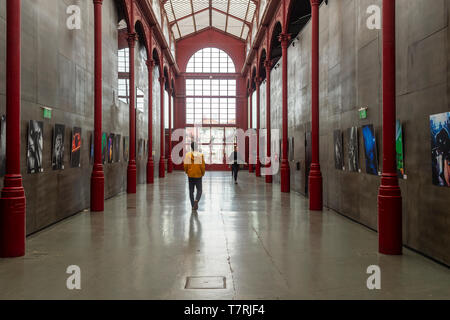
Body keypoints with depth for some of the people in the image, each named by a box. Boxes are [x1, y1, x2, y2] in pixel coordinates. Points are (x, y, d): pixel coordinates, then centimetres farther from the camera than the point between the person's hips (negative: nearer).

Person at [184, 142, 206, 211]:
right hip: (198, 175, -1)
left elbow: (185, 165, -3)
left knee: (191, 191, 11)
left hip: (190, 175, 1)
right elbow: (203, 166, -8)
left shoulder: (187, 155, -6)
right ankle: (196, 200, -19)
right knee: (199, 190, 8)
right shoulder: (200, 155, -9)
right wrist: (203, 173, 8)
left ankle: (193, 206, 13)